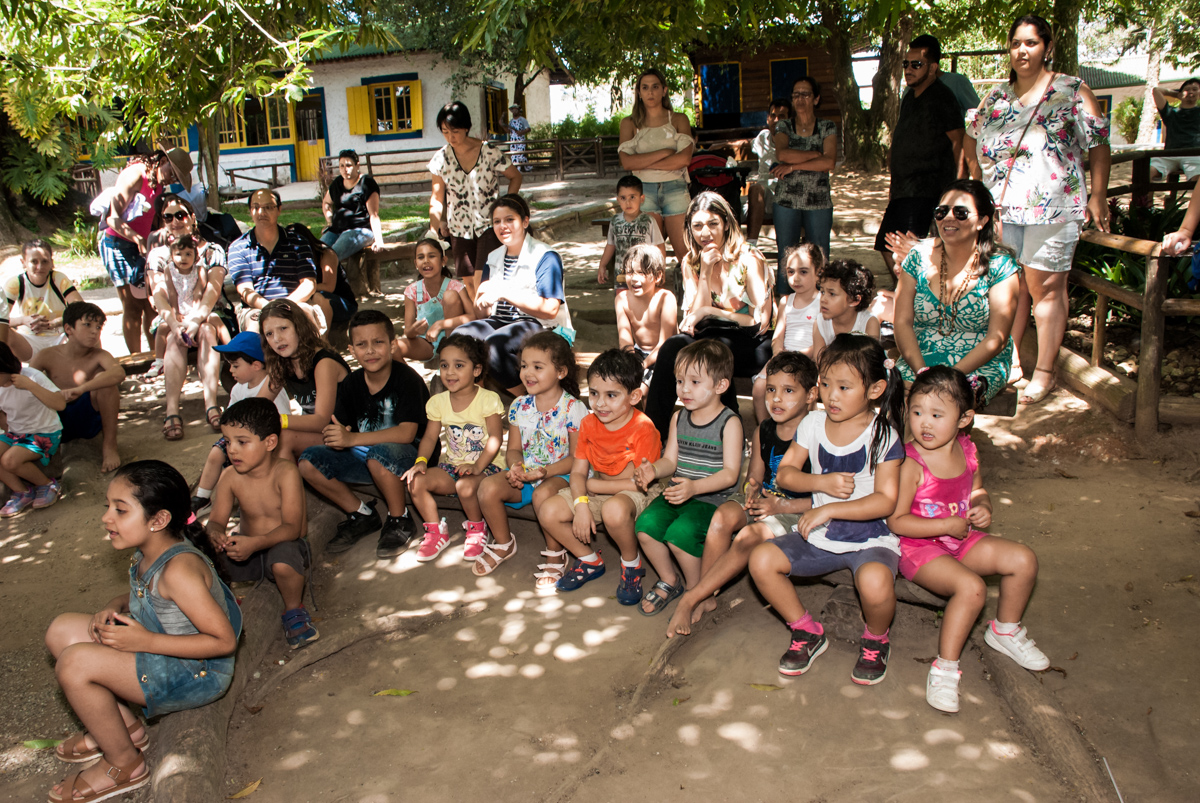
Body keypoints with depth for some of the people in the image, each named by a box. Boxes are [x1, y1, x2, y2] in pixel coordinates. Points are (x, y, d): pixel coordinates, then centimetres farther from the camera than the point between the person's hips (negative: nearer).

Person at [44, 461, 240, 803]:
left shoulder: (179, 569, -28)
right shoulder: (149, 553, -1)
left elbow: (224, 641, -27)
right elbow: (139, 596, 21)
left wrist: (146, 641, -26)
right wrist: (113, 607, -3)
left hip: (196, 674, -10)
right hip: (158, 655, 10)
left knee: (75, 664, -22)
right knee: (62, 630, 9)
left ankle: (124, 764, -1)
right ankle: (125, 726, 16)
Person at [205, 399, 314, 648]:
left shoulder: (286, 473, -20)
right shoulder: (230, 477, -7)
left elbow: (292, 528, -25)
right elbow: (216, 521, -7)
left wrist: (254, 543, -41)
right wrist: (215, 534, -32)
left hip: (284, 546, -4)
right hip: (246, 552, 4)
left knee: (283, 559, -38)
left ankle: (294, 610, -7)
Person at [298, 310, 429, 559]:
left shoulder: (407, 379, -17)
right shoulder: (351, 384, 1)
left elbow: (406, 433, -28)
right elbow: (338, 429, -1)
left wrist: (352, 439, -33)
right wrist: (332, 437, -28)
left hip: (407, 456, -6)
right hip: (367, 460, 6)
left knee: (379, 452, -38)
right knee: (309, 462, -10)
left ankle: (400, 521, -13)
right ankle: (361, 516, 8)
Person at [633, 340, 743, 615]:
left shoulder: (729, 423, -8)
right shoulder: (678, 418, 11)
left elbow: (730, 473, -14)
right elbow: (670, 460, 10)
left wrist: (695, 487, -30)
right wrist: (653, 470, -14)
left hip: (712, 498, -6)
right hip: (676, 494, 6)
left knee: (679, 533, -29)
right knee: (645, 525, -19)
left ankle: (697, 590, 0)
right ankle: (669, 581, 8)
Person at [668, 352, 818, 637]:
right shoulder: (763, 432, 7)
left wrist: (781, 505, -21)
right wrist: (753, 490, -11)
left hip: (799, 512, -6)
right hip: (765, 502, 6)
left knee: (751, 535, -31)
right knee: (724, 515, -25)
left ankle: (691, 598, -20)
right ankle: (706, 597, -16)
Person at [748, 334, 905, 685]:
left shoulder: (883, 436, -11)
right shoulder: (813, 424, 2)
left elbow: (885, 500, -17)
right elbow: (784, 474, 4)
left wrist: (830, 509, -24)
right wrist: (822, 482, -14)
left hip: (870, 538, -4)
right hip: (819, 536, 5)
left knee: (875, 581, -36)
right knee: (761, 559, -18)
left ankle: (875, 640, 3)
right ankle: (808, 633, 8)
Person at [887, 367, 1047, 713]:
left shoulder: (966, 451, 0)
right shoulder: (911, 464, -21)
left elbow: (977, 491, 19)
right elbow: (896, 521, -21)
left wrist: (983, 508, -5)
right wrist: (948, 524, -22)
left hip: (961, 541, 7)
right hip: (919, 547, -7)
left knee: (1023, 559, -1)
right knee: (972, 587, -30)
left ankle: (1005, 630, 23)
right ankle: (945, 667, -15)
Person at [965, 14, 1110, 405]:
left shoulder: (1072, 91, 1)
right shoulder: (995, 98, 14)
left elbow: (1099, 144, 0)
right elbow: (973, 145, 25)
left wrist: (1097, 197, -5)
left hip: (1053, 210, -4)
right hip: (1002, 208, 5)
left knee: (1046, 288, -3)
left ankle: (1044, 373, 3)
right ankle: (1007, 364, 19)